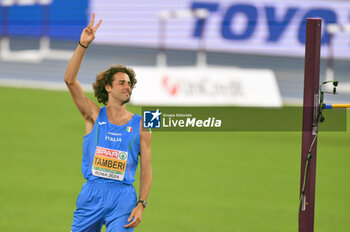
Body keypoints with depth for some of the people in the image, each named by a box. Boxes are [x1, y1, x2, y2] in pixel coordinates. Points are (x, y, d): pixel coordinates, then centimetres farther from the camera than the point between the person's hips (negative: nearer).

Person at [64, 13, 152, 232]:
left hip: (122, 197, -1)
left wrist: (141, 205, -6)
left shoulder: (140, 126, 6)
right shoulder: (95, 115, 6)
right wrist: (83, 45, -14)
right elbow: (70, 80, -5)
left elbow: (146, 170, 6)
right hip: (91, 194, 1)